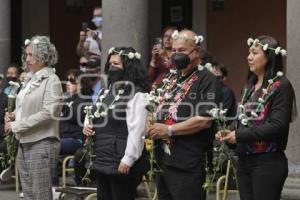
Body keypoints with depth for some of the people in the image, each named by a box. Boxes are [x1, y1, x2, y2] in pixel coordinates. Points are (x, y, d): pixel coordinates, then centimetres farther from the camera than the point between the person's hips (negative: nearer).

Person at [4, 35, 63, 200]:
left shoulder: (51, 80, -9)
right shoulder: (31, 80, 13)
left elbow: (48, 113, -18)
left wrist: (16, 126, -16)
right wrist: (13, 115, 3)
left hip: (42, 144, -8)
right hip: (24, 144, 8)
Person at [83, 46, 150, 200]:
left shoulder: (136, 95, -13)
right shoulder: (108, 92, 15)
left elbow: (136, 130, -19)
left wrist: (128, 160, -22)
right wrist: (88, 127, 5)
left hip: (121, 164, -9)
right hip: (102, 161, 9)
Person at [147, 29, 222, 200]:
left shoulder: (207, 80, -8)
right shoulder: (173, 80, 19)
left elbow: (204, 120, -17)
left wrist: (169, 130, -15)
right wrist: (152, 127, 6)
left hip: (188, 165, -8)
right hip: (164, 161, 8)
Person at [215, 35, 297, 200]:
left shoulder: (281, 86, -10)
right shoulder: (250, 86, 14)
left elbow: (277, 126, -18)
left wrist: (239, 135, -16)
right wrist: (228, 133, 0)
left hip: (268, 163, -7)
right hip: (244, 160, 7)